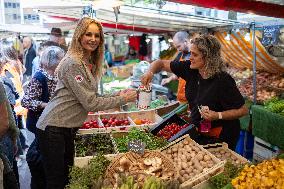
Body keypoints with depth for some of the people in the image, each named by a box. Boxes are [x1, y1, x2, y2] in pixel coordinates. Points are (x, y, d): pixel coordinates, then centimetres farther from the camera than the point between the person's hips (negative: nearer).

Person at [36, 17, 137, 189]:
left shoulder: (91, 64, 10)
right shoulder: (73, 63, -18)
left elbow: (92, 97, 10)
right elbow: (90, 103, -20)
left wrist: (118, 94, 1)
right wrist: (122, 99, -12)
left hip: (68, 129, 9)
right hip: (53, 128, -9)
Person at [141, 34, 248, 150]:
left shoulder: (223, 81, -24)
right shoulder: (190, 69, -7)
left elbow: (243, 110, -16)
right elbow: (161, 64, 1)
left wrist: (218, 115, -28)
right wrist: (150, 72, -20)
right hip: (198, 132, 6)